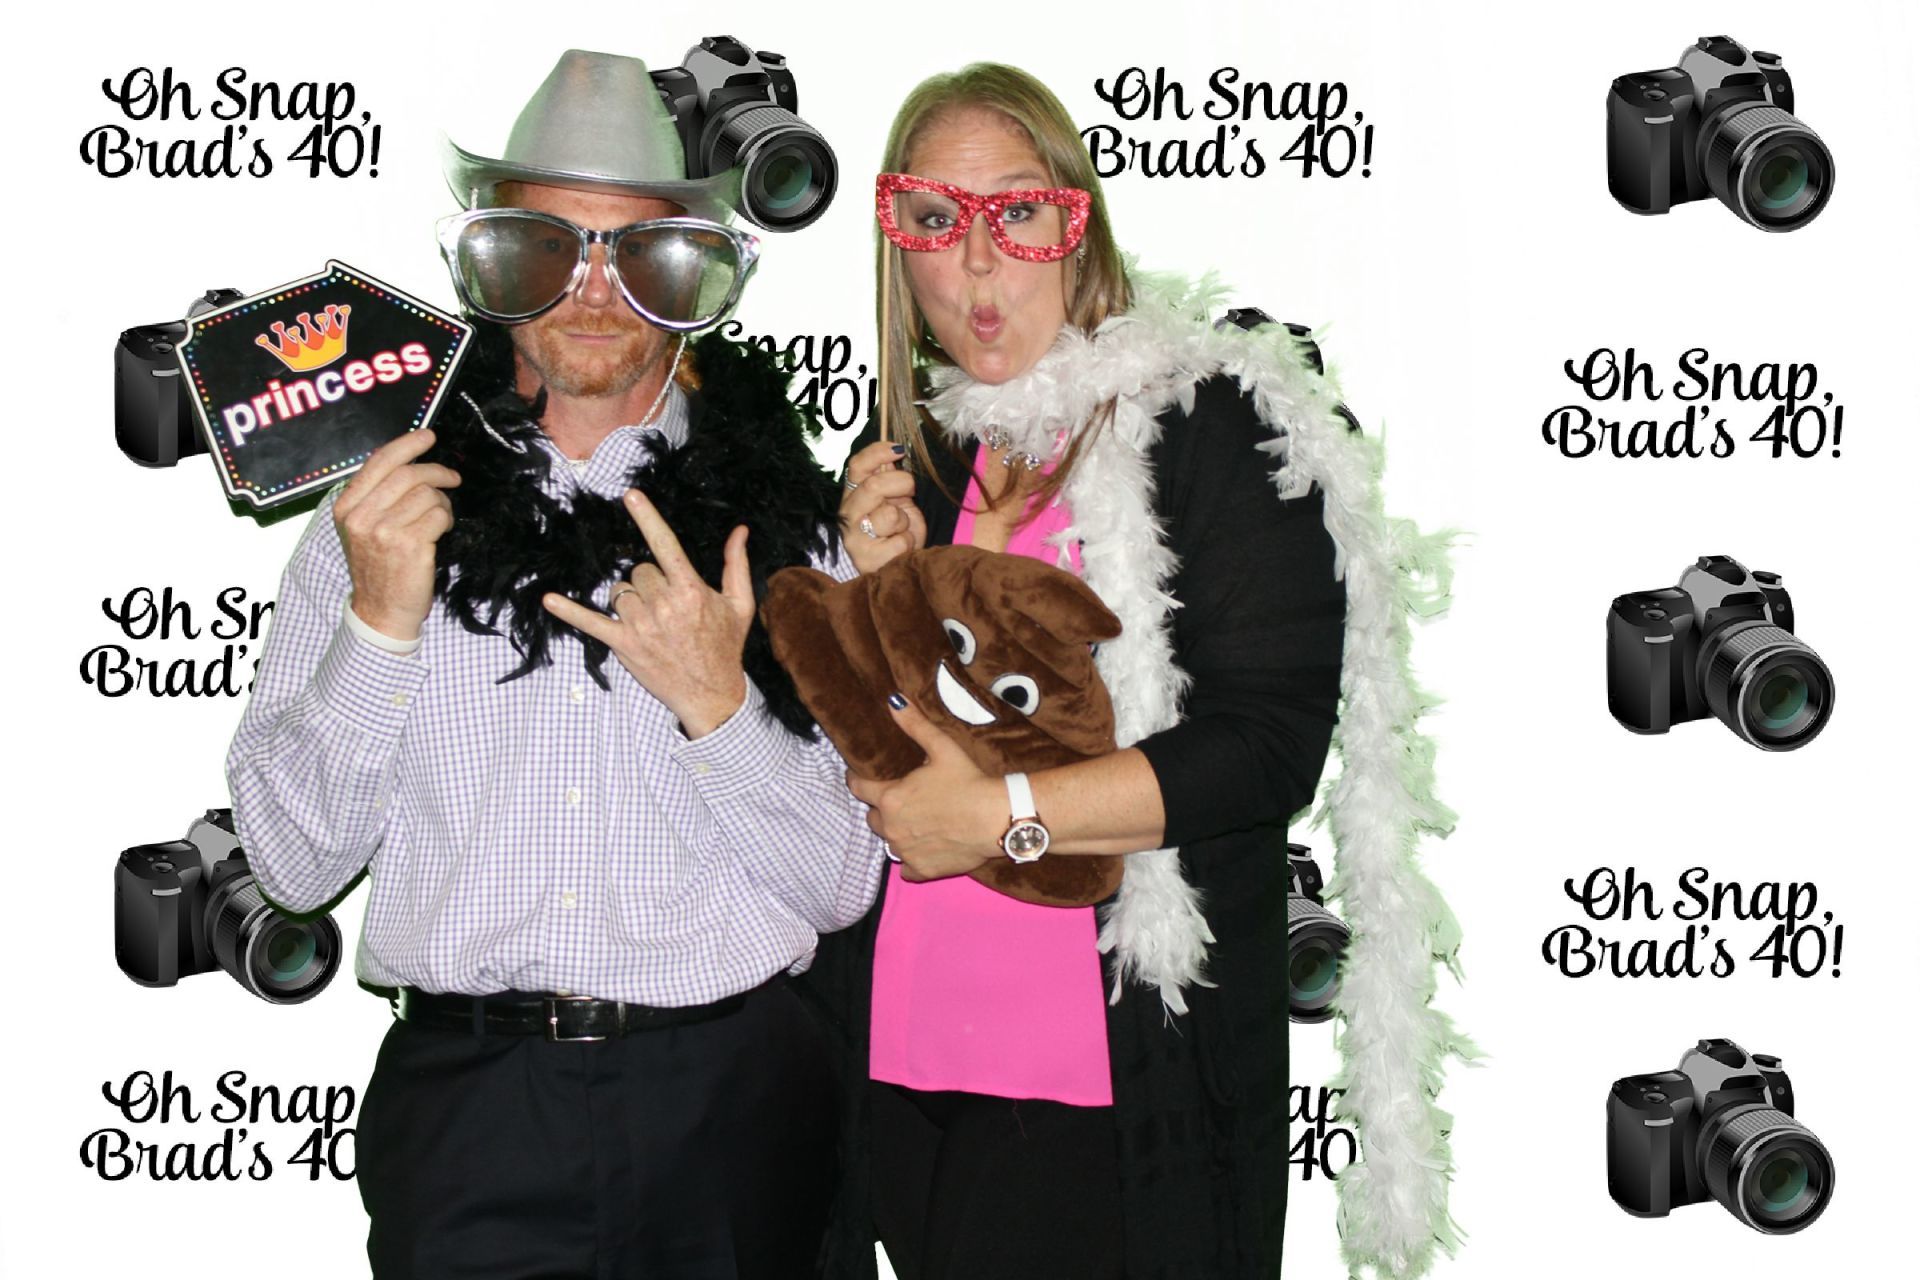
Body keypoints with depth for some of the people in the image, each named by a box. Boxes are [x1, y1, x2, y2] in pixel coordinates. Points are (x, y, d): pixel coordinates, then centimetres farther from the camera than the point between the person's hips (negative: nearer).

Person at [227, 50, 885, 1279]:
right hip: (467, 1099, 0)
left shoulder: (778, 517, 3)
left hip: (732, 1099, 1)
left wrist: (718, 703, -15)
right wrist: (383, 623, -12)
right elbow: (294, 865, 1)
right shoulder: (384, 507, 5)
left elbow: (845, 886, 0)